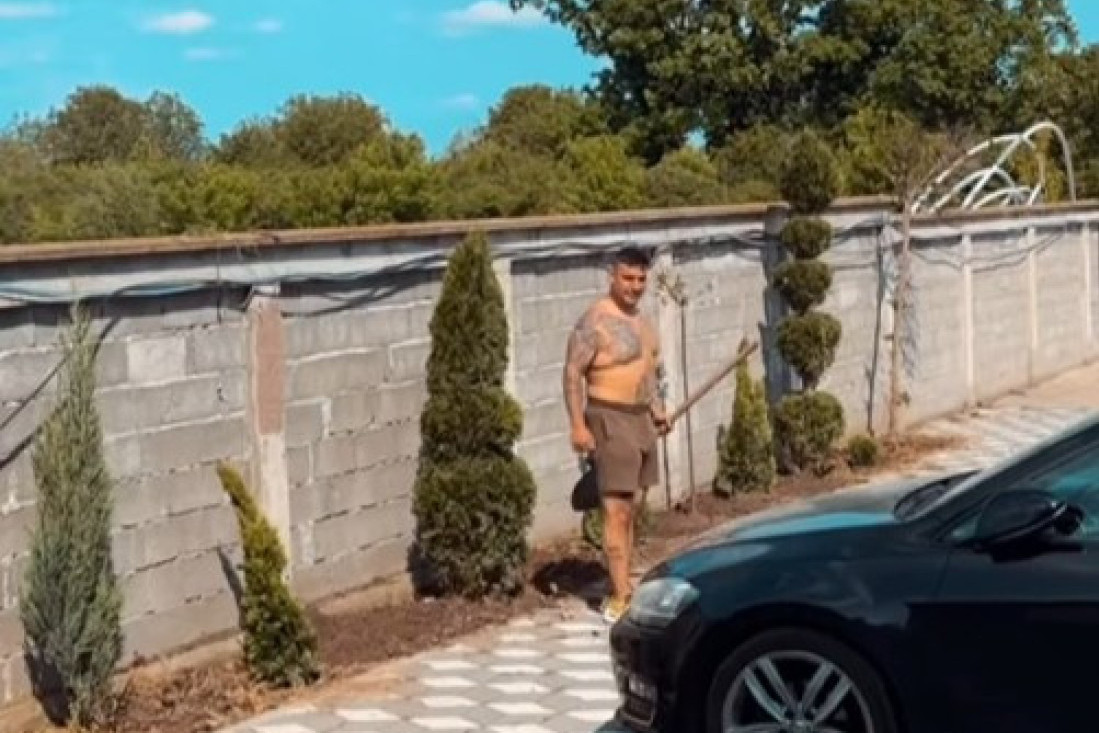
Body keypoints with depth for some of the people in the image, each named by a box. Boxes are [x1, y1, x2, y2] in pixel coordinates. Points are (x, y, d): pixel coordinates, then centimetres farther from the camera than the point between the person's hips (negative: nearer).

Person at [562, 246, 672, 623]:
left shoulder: (639, 318, 13)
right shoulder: (595, 321, -15)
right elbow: (573, 372, -18)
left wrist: (658, 410, 18)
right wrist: (578, 424, -24)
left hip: (641, 418, 9)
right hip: (610, 420, -9)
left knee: (629, 507, 13)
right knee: (616, 510, -11)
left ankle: (623, 584, 21)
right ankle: (620, 595, -11)